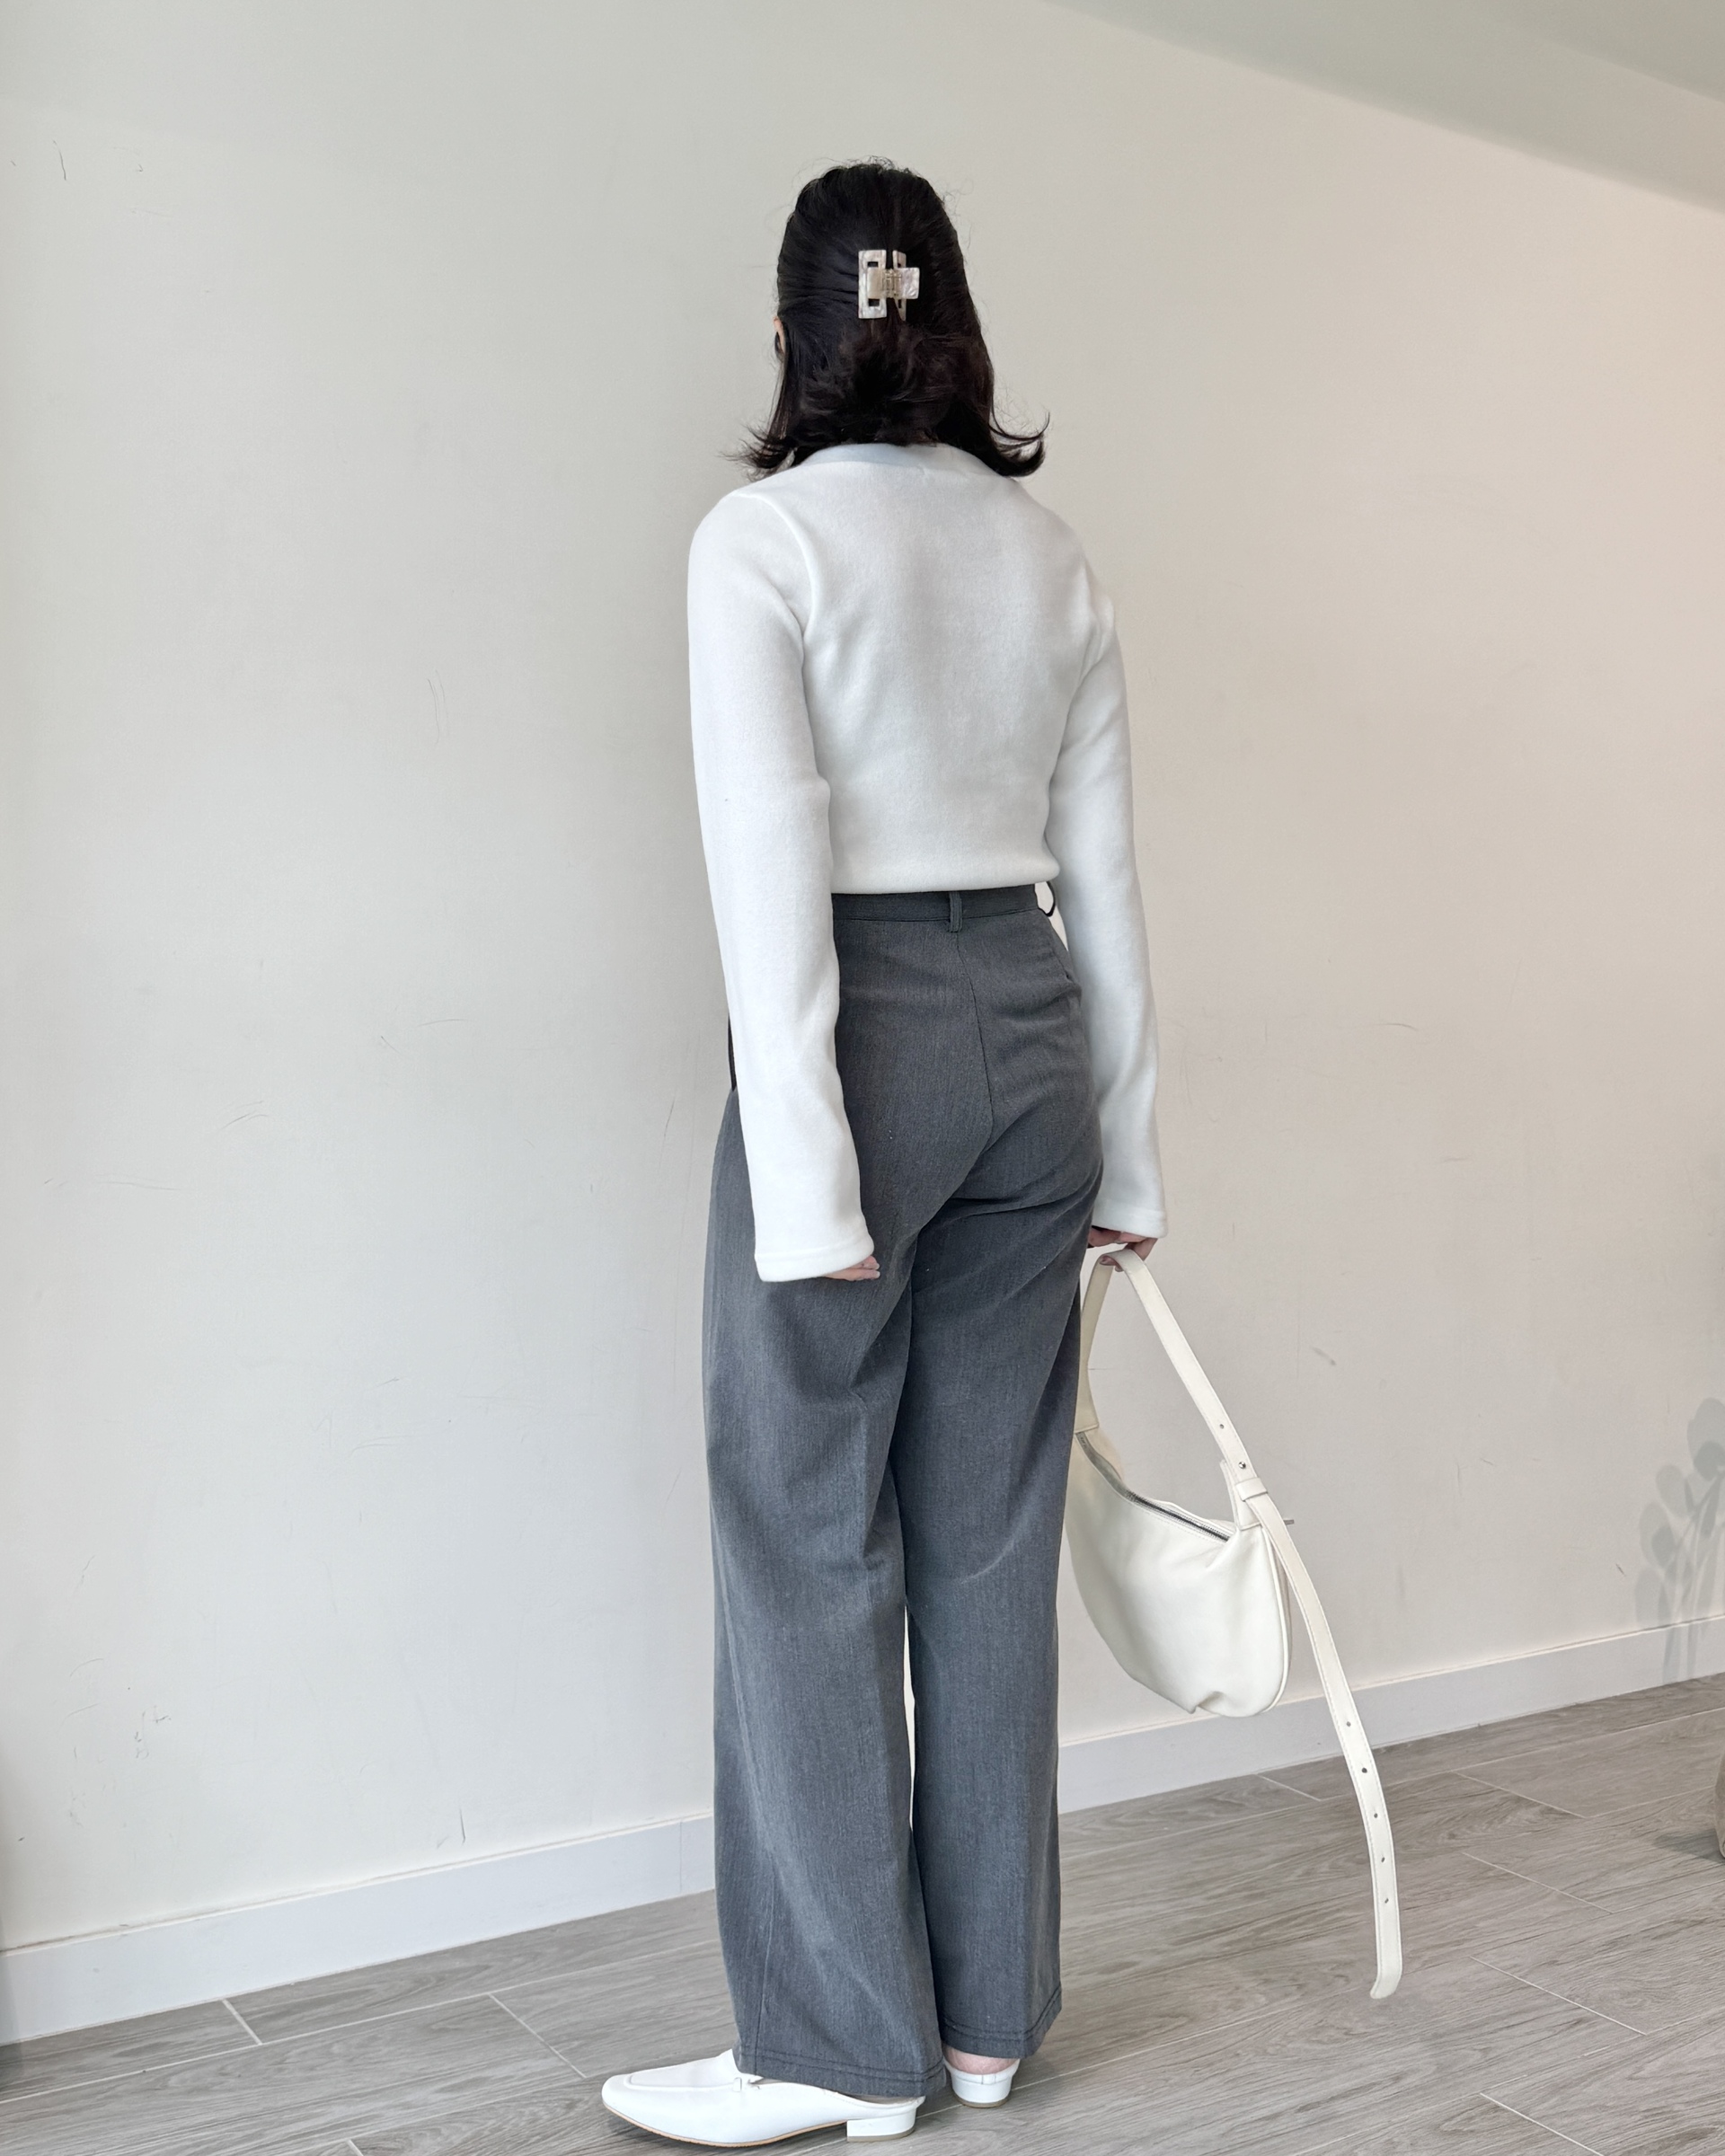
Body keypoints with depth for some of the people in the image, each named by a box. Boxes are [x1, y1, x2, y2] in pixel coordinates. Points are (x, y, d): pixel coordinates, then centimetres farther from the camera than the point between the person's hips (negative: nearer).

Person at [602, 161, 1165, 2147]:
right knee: (989, 1540, 11)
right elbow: (1105, 878, 10)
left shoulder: (764, 537, -7)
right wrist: (1121, 1151, 15)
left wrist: (803, 1178, -15)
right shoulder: (1052, 552, 10)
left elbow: (773, 868, -15)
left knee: (808, 1539, 4)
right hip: (1033, 1036, 6)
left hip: (867, 1034, -6)